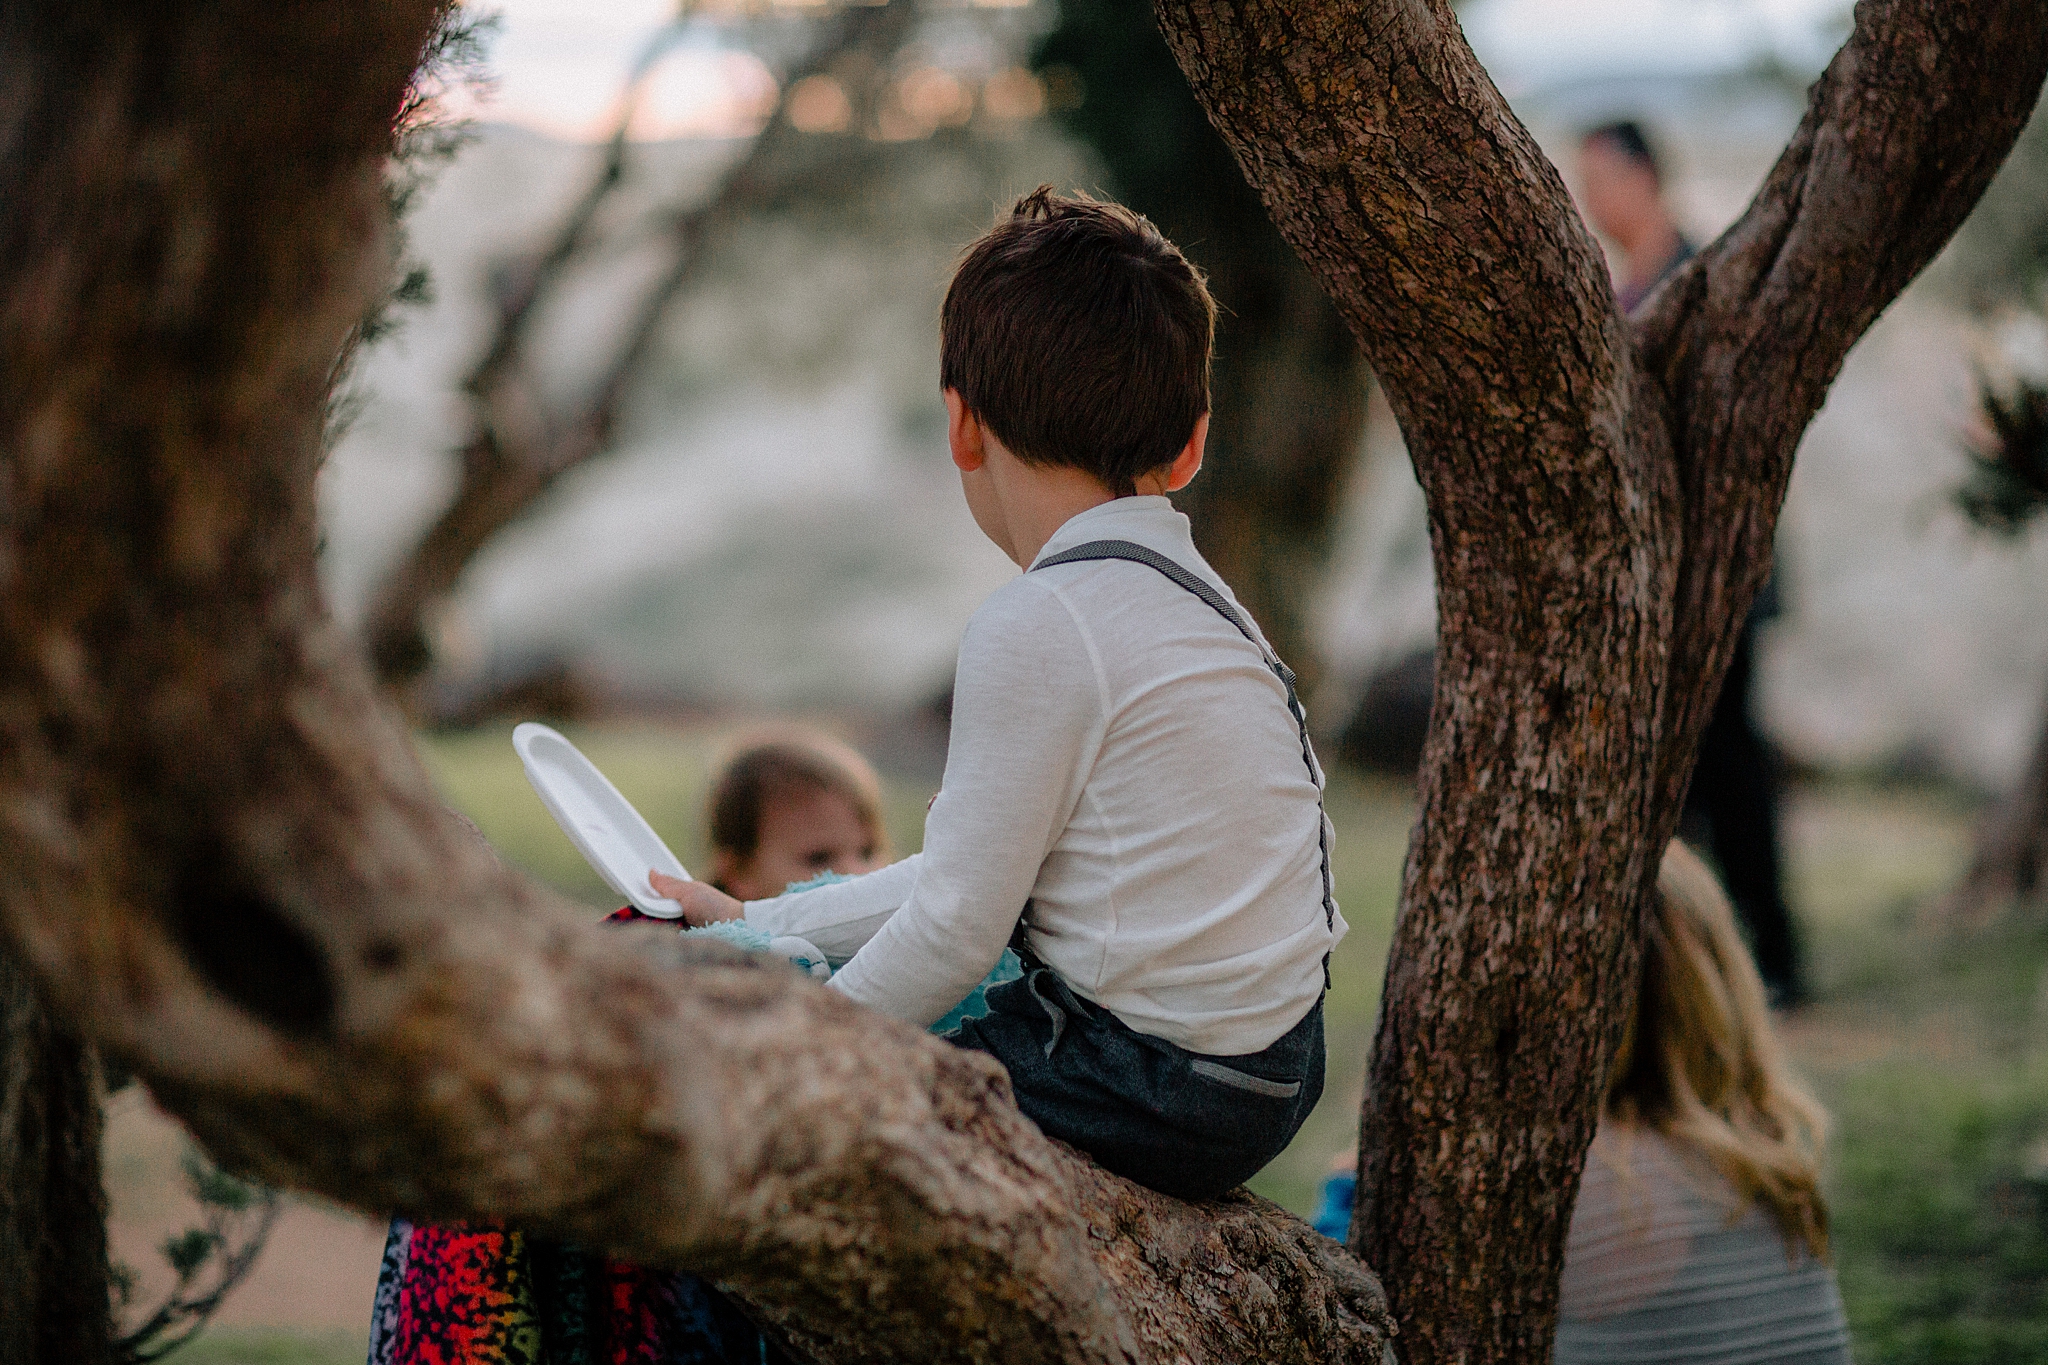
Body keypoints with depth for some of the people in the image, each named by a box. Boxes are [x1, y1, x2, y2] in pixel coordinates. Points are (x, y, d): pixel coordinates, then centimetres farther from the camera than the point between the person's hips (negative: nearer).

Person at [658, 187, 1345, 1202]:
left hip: (1147, 1097, -10)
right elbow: (984, 874, 17)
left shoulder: (1038, 626, -17)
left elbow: (956, 927, -16)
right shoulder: (1192, 596, 13)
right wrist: (752, 924, 21)